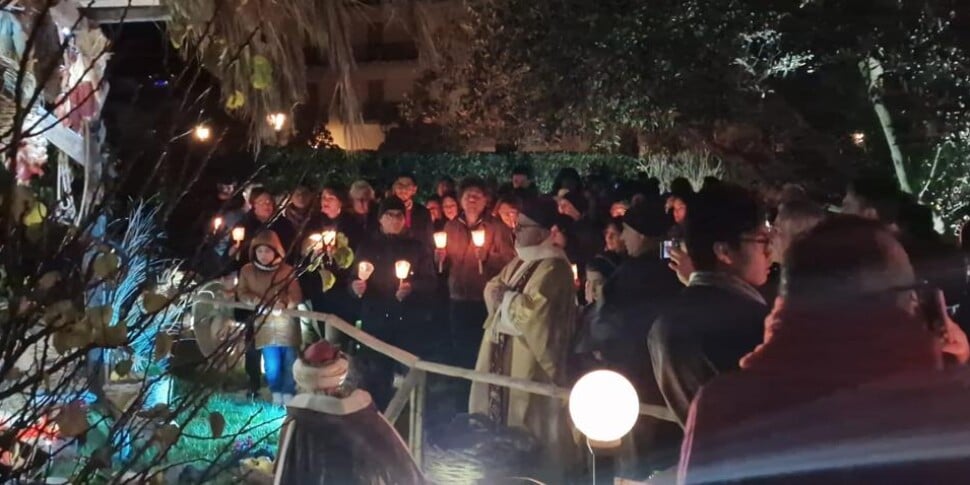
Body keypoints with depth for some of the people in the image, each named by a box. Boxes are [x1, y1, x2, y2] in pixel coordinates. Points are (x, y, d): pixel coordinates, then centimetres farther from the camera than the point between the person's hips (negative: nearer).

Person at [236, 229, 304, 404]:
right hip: (264, 325, 0)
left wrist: (284, 303, -27)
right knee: (272, 364, -5)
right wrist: (265, 304, -19)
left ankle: (288, 396, 7)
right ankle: (276, 395, 12)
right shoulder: (247, 271, 4)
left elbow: (296, 296, -4)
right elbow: (242, 294, -4)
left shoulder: (287, 270, 1)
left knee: (289, 362, -3)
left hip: (286, 323, 0)